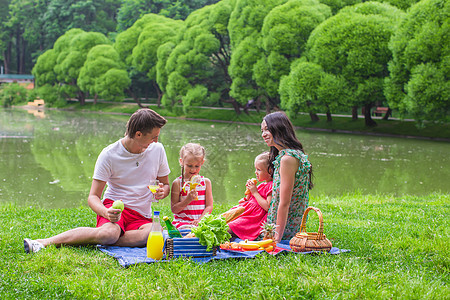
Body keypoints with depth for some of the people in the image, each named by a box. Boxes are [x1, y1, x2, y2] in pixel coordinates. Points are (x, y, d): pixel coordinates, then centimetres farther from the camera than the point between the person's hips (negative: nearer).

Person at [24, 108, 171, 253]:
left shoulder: (157, 149, 2)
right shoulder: (109, 155, -9)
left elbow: (166, 184, 16)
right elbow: (93, 196, -8)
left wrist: (161, 191, -11)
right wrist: (105, 212, -31)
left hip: (141, 217, 3)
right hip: (114, 205, -3)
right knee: (111, 231, -41)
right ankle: (45, 242, -33)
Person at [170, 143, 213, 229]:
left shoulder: (206, 182, 9)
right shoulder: (177, 183, 1)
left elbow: (209, 206, 5)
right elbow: (174, 209, -3)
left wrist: (200, 219, -12)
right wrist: (188, 199, -18)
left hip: (201, 221, 3)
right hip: (182, 221, -3)